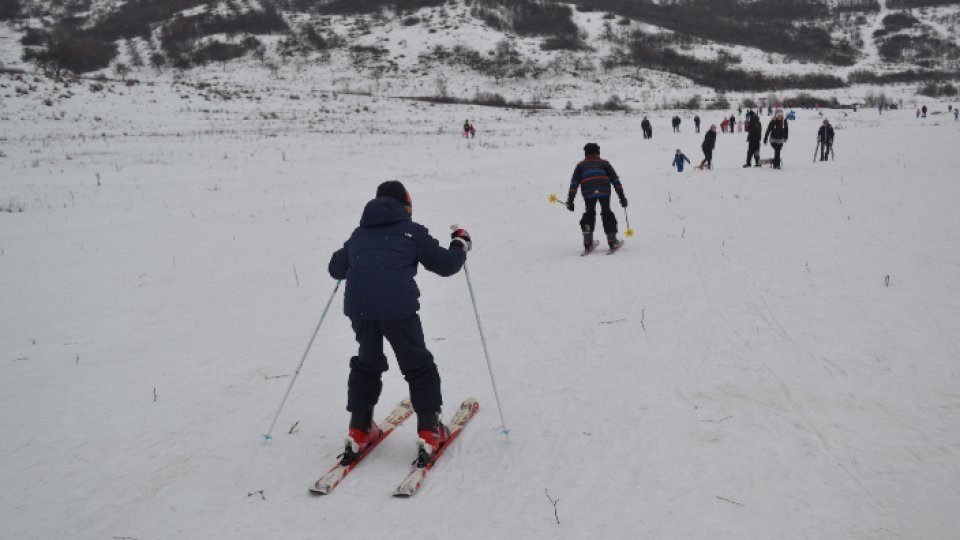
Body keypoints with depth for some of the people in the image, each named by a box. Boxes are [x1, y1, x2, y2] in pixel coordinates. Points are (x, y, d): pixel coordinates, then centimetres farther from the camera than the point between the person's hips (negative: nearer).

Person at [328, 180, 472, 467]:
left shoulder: (359, 234, 23)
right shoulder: (412, 231, 11)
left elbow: (336, 269, 32)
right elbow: (445, 265, 10)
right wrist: (461, 245, 30)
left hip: (358, 307, 4)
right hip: (397, 308, -4)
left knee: (367, 366, 25)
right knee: (419, 368, 13)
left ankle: (358, 432, 26)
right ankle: (429, 434, 12)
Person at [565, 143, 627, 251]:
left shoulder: (581, 165, 26)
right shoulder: (604, 163, 26)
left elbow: (574, 183, 16)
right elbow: (615, 180, 19)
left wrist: (570, 201, 14)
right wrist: (622, 197, 18)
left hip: (588, 193, 0)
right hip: (604, 191, 0)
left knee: (589, 213, 18)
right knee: (607, 213, 15)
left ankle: (588, 242, 10)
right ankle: (612, 240, 9)